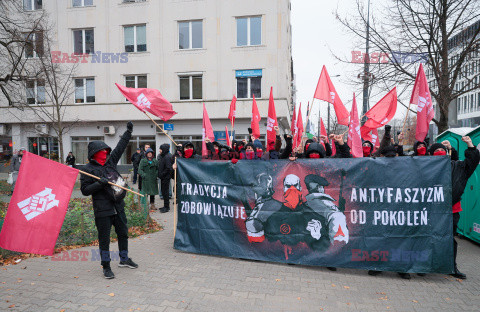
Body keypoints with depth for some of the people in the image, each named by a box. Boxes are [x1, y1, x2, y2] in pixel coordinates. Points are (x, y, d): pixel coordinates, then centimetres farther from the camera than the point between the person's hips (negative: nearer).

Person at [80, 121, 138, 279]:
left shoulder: (110, 161, 9)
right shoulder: (88, 169, -6)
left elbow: (120, 147, 15)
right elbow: (85, 190, -8)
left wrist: (128, 132, 15)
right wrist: (99, 183, -22)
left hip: (118, 206, 6)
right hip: (103, 210, -6)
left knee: (123, 233, 16)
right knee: (104, 238, 3)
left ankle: (124, 259, 34)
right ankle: (106, 266, 19)